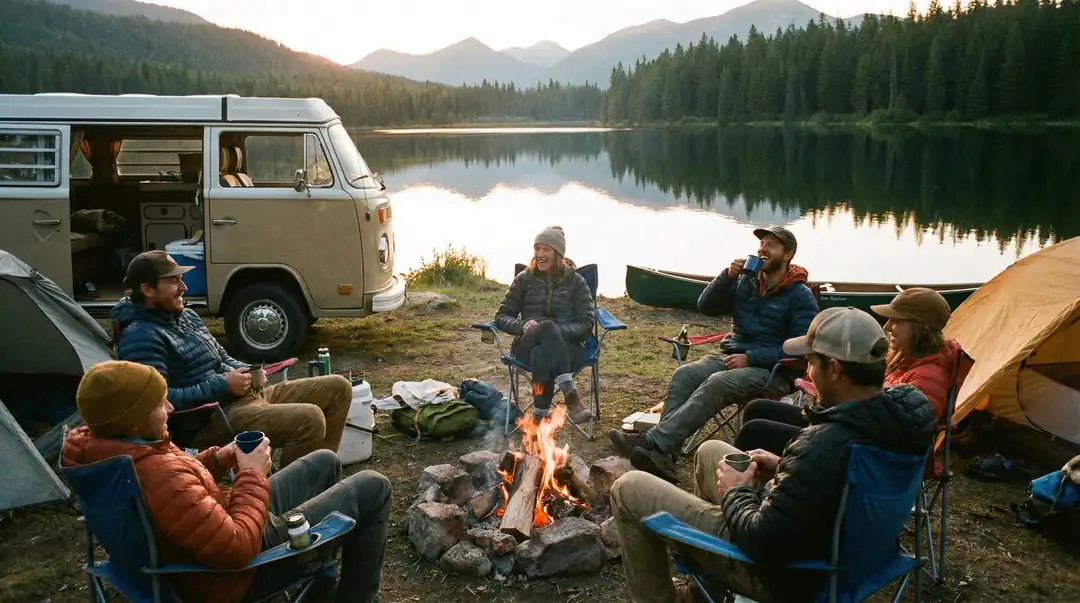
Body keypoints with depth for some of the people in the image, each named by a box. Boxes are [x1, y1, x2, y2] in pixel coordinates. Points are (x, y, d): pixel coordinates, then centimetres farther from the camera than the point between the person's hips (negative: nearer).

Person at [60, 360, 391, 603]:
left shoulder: (96, 447, -6)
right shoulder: (158, 477, -37)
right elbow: (238, 549, -34)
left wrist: (219, 458, -3)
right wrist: (252, 474, -22)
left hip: (222, 525, 9)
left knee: (325, 462, 23)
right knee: (372, 488, -3)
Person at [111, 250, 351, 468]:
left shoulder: (186, 316, 16)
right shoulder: (141, 336, -14)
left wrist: (247, 371, 2)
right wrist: (222, 386, -19)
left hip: (244, 395, 10)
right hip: (210, 417, -10)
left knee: (338, 387, 5)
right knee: (309, 419, -32)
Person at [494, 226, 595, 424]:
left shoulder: (576, 281, 7)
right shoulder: (524, 279, 11)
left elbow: (587, 325, 0)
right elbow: (502, 316, 9)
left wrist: (559, 331, -20)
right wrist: (523, 325, -14)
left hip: (566, 347, -1)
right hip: (527, 346, 1)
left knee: (541, 354, -39)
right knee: (547, 327, -36)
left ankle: (541, 413, -35)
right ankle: (571, 396, -42)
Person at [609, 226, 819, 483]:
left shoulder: (801, 296, -5)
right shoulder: (746, 281, 12)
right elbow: (706, 306, 8)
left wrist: (751, 358, -19)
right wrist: (728, 276, -8)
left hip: (773, 370, -5)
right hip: (732, 358, 6)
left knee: (717, 383, -35)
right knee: (684, 374, -24)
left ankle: (653, 441, -43)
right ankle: (663, 454, -38)